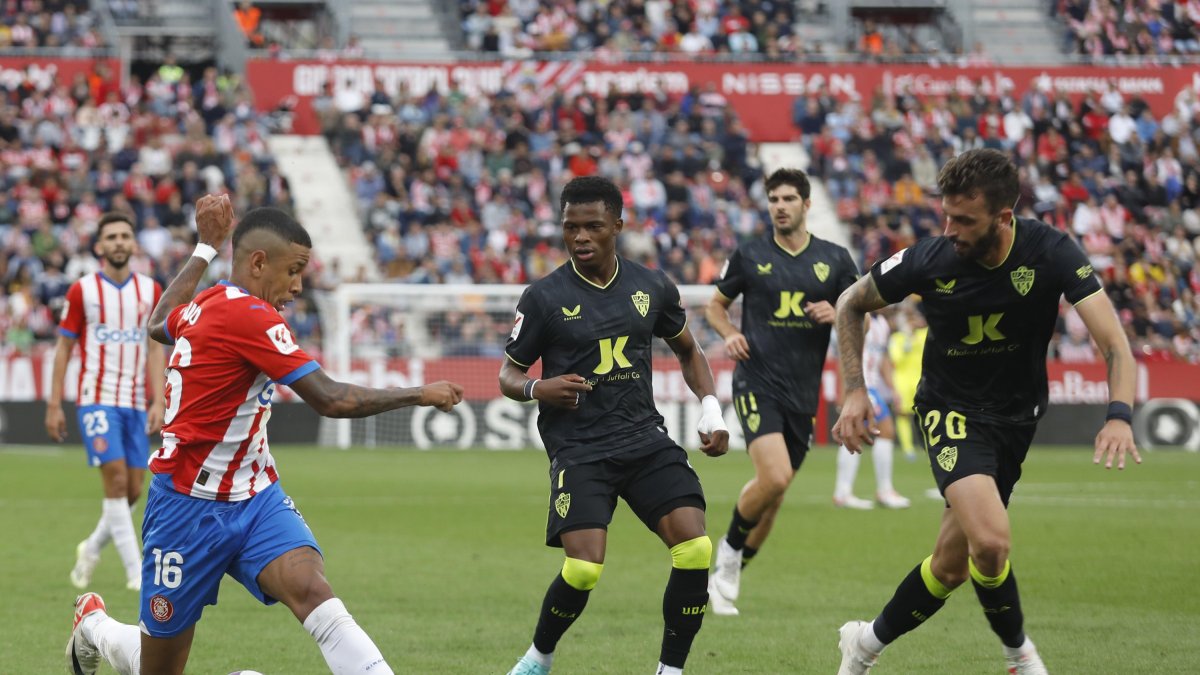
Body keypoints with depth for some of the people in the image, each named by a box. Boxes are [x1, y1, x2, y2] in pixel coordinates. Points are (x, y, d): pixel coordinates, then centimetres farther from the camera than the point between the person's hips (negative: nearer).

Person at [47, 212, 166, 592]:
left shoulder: (151, 291, 7)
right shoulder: (82, 291, -1)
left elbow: (155, 349, 8)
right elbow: (64, 348, 3)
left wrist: (158, 401, -3)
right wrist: (54, 405, -1)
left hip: (136, 402, 4)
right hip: (97, 399, -4)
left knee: (133, 490, 3)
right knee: (116, 479, -15)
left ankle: (92, 549, 28)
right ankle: (136, 571, -12)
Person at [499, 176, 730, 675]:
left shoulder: (652, 288, 7)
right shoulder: (544, 298, -3)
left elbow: (687, 351, 23)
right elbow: (508, 375, 6)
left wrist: (710, 407, 9)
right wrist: (538, 389, -17)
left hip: (645, 438, 3)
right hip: (578, 449, -3)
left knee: (695, 550, -15)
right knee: (583, 568, -20)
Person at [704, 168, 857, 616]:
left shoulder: (834, 260, 6)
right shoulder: (750, 256, 2)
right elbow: (715, 305, 14)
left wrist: (836, 315, -10)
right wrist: (729, 334, -6)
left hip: (803, 393, 3)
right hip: (757, 382, -3)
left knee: (774, 498, 8)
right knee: (774, 477, -23)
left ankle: (727, 577, 25)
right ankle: (729, 549, 3)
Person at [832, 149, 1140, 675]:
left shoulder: (1049, 252, -21)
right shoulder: (930, 260, -20)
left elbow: (1113, 341, -25)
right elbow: (852, 304, -1)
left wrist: (1119, 415, -42)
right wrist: (854, 391, -9)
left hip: (1016, 415, 2)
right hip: (951, 410, -2)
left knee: (952, 565, 7)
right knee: (991, 540, -26)